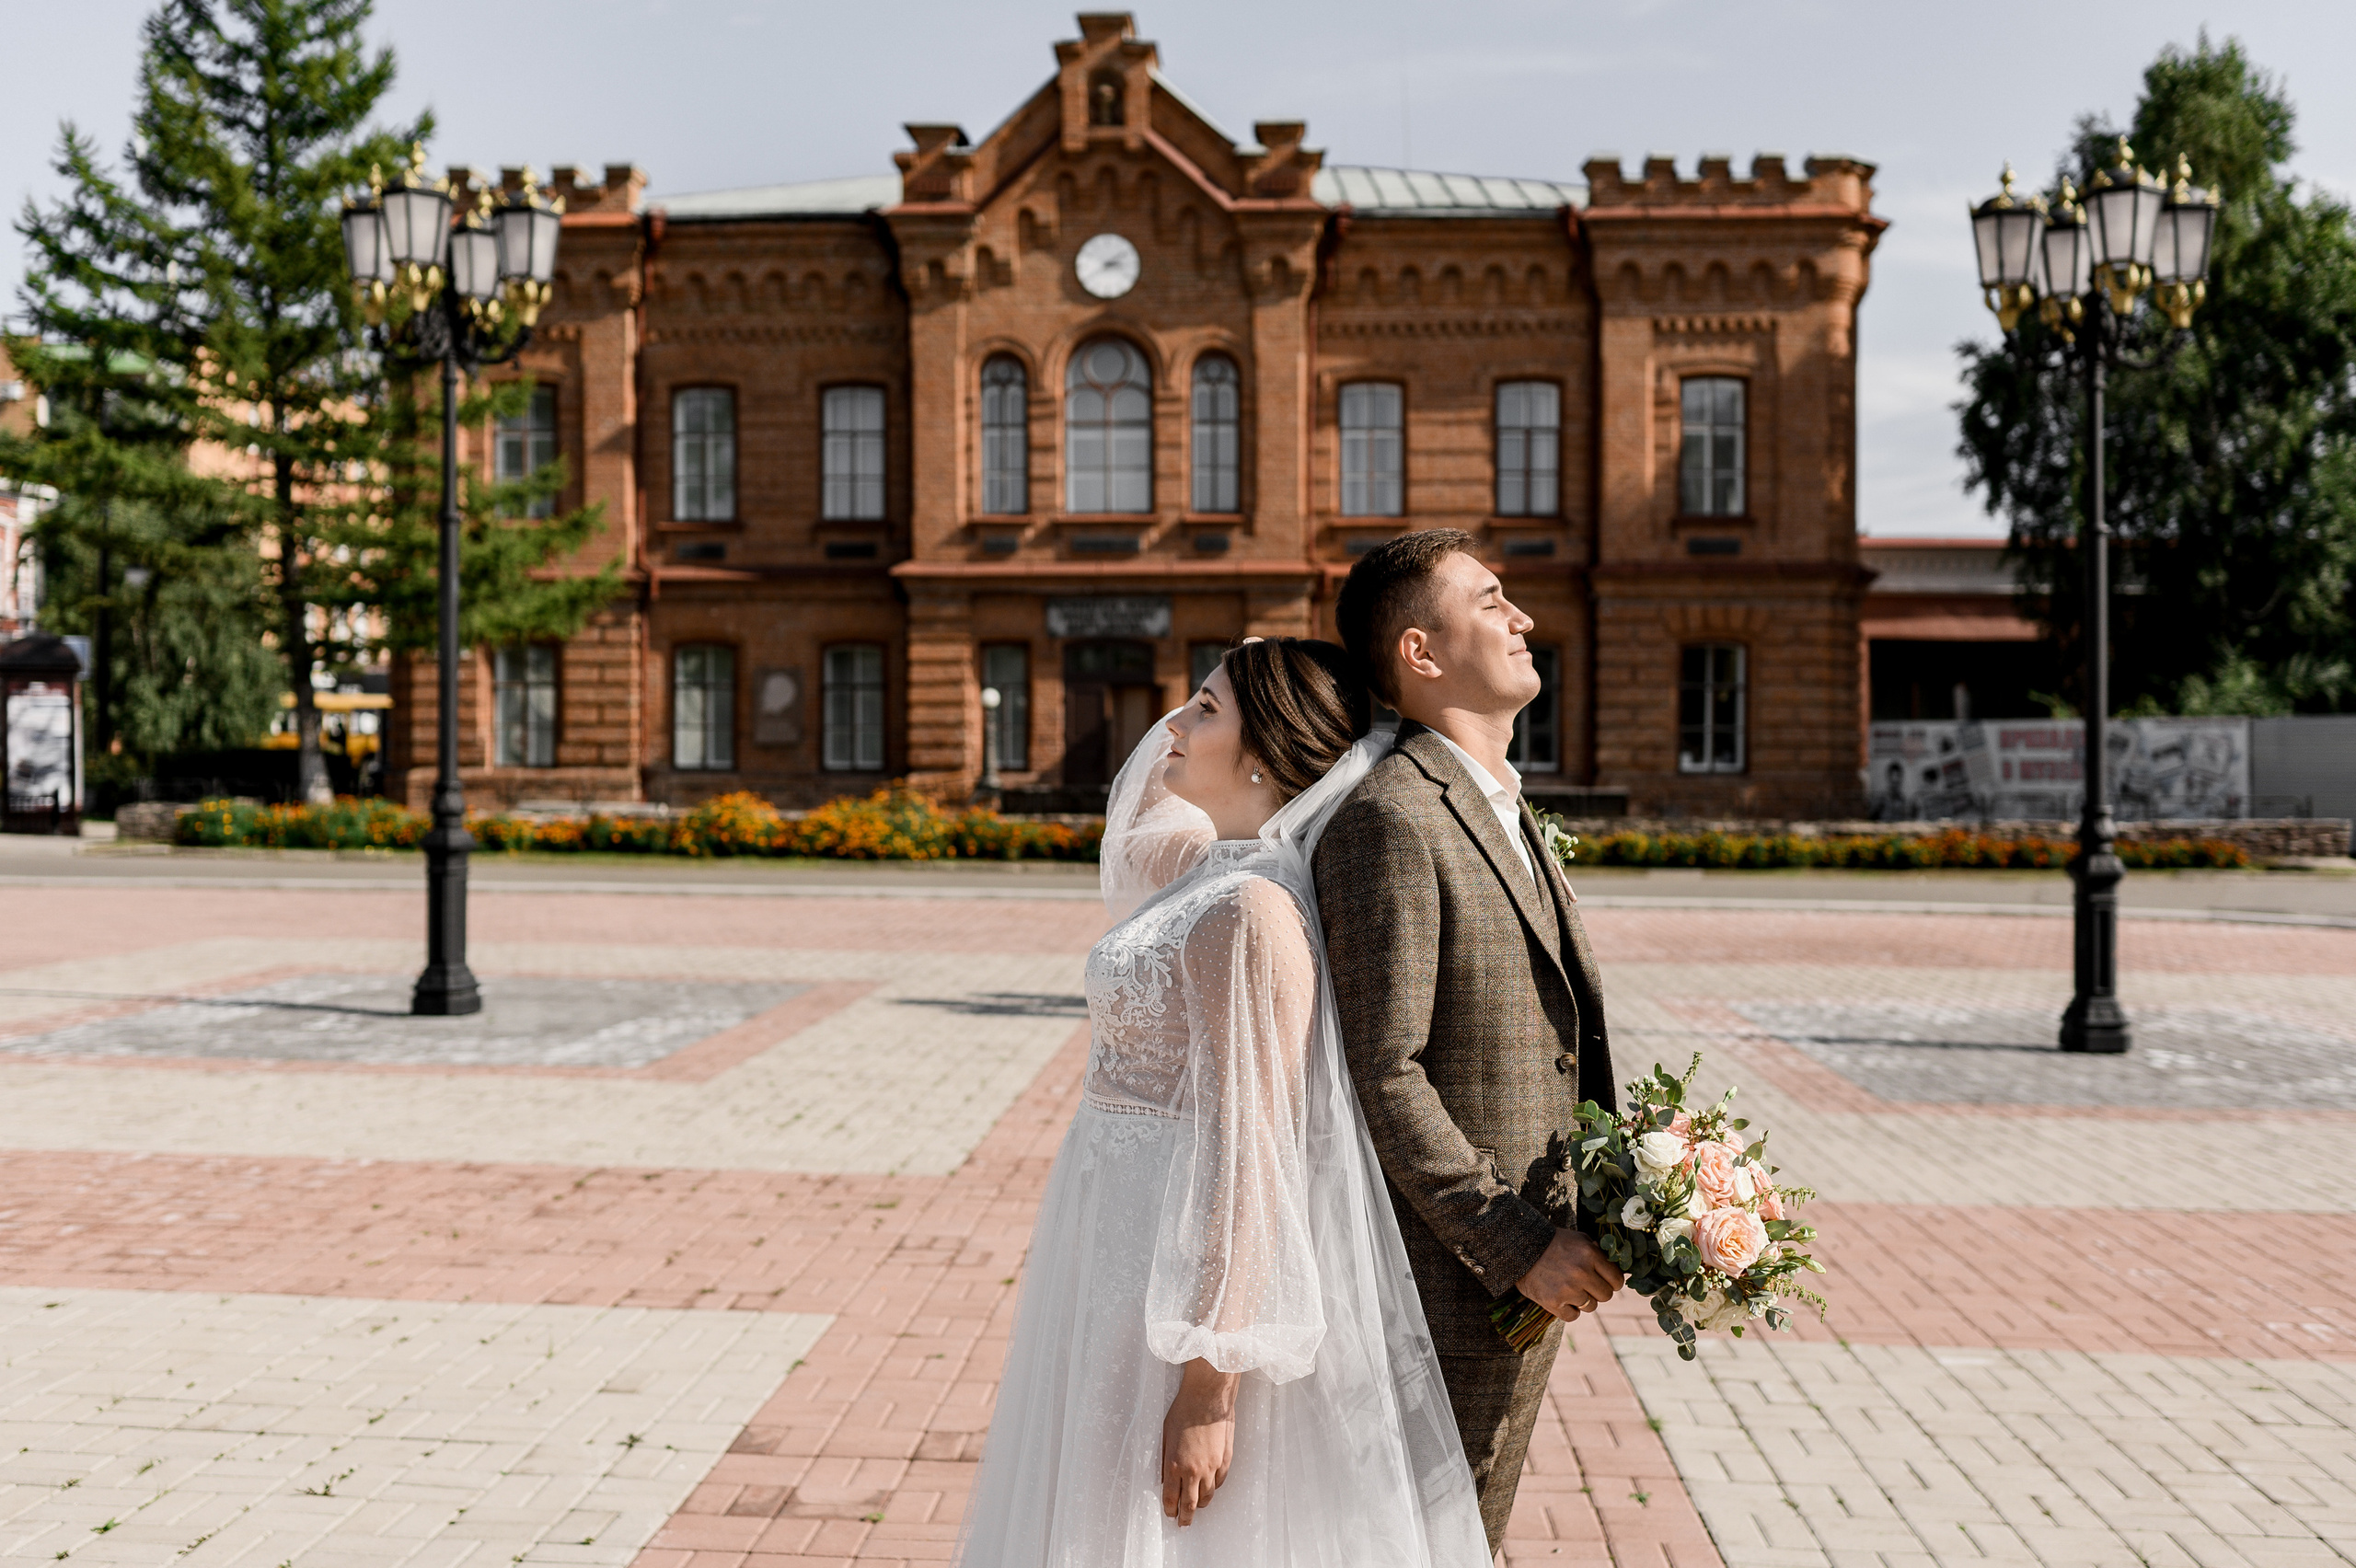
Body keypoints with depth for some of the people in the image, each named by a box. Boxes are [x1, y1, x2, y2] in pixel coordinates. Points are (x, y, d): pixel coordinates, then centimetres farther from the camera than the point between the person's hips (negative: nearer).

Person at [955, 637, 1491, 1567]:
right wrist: (1225, 706, 15)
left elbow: (1250, 1159, -25)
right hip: (1135, 1245, 10)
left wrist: (1209, 1390, -24)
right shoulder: (1202, 864, 5)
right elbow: (1136, 829, 30)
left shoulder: (1255, 912, -23)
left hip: (1187, 1275, -10)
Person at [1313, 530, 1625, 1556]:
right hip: (1451, 1279, -9)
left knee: (1472, 1532, 20)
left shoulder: (1507, 814, 13)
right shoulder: (1389, 821, -19)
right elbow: (1383, 1074, -23)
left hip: (1527, 1274, 9)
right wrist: (1518, 1248, -21)